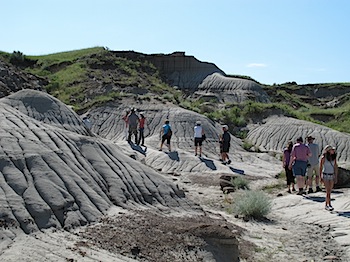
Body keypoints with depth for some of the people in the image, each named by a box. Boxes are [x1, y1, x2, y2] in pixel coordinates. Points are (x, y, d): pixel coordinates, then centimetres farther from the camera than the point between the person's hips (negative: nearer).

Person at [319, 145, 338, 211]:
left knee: (329, 191, 7)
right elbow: (320, 168, -6)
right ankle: (329, 205, -14)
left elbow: (335, 167, 9)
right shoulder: (323, 158, -9)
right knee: (328, 191, -12)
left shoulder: (334, 157, 5)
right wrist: (320, 177, -8)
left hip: (332, 176, 5)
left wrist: (336, 177, 6)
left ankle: (326, 205, 16)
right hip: (325, 175, -5)